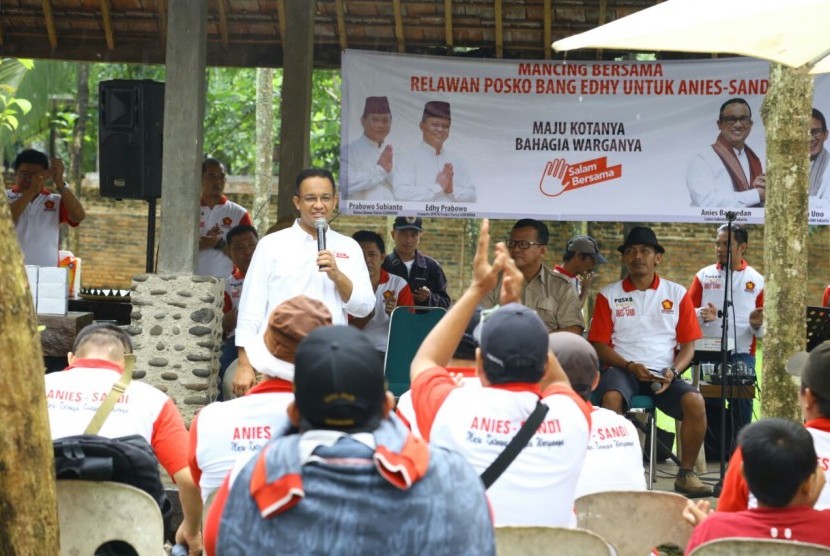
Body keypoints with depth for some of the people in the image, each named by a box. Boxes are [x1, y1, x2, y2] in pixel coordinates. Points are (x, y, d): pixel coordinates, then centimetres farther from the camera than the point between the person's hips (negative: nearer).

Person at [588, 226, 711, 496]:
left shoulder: (677, 294, 12)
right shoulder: (609, 295, 9)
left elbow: (688, 344, 9)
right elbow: (599, 345, 4)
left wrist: (672, 372, -11)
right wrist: (630, 366, -13)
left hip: (662, 374, 1)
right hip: (622, 369, -1)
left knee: (695, 402, -27)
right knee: (611, 397, -36)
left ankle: (686, 474, -11)